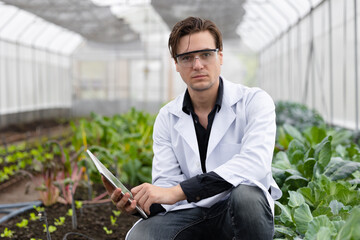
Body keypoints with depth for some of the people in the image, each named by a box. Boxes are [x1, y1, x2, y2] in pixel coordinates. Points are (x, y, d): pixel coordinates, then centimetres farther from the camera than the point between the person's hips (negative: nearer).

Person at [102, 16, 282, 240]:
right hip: (192, 213, 2)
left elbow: (255, 163, -26)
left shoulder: (254, 102, -7)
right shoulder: (167, 118, 5)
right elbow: (166, 183, 0)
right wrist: (139, 202, -26)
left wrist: (178, 191, -33)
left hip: (242, 210, -1)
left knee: (245, 194, -37)